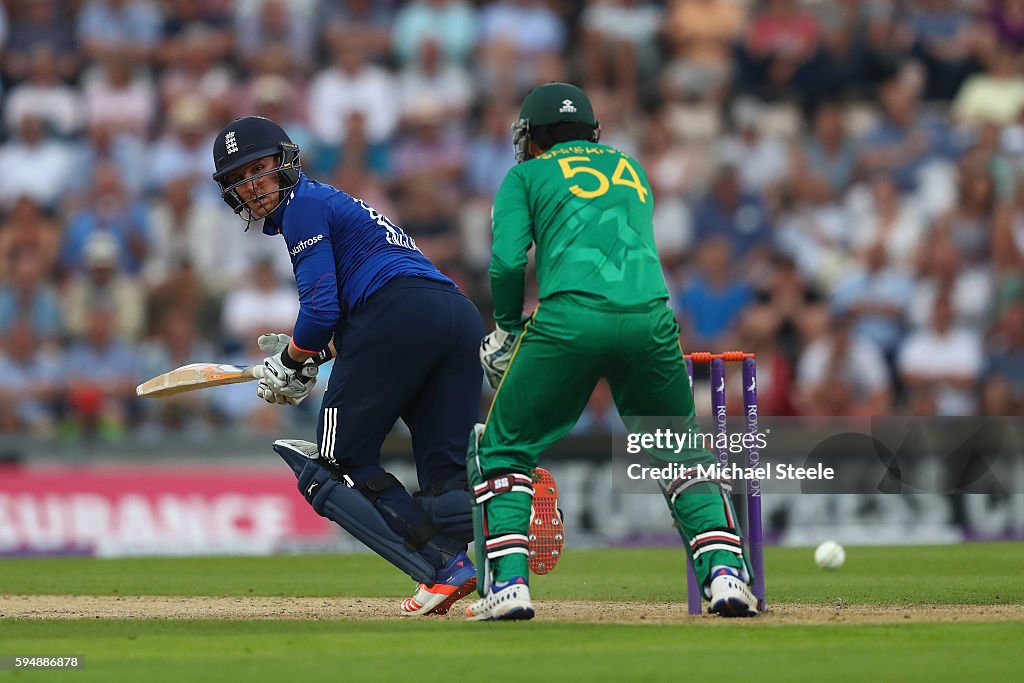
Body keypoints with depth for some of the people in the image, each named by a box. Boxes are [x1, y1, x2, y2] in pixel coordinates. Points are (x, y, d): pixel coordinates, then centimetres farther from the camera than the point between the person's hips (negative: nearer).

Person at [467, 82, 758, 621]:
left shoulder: (526, 175, 19)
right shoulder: (630, 168, 32)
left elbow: (508, 262, 4)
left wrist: (508, 328, 21)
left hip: (570, 319, -3)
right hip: (651, 318, 3)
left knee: (503, 449, 12)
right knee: (680, 453, 20)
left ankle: (507, 581, -4)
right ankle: (725, 572, 3)